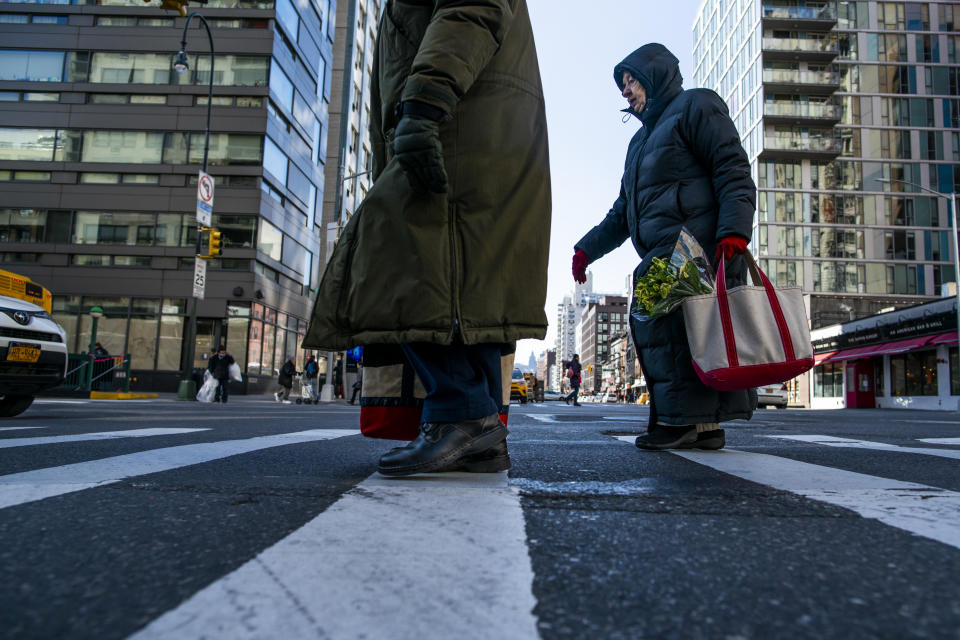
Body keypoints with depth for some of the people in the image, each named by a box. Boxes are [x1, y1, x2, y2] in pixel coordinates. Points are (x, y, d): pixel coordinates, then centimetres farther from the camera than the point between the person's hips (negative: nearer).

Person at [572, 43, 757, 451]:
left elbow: (733, 170, -6)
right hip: (663, 257, 8)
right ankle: (705, 424, 4)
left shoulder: (695, 106, 8)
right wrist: (586, 248, 22)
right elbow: (622, 213, 31)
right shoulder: (642, 139, 32)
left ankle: (683, 417, -12)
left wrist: (733, 230, -20)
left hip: (696, 249, -8)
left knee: (663, 323, -17)